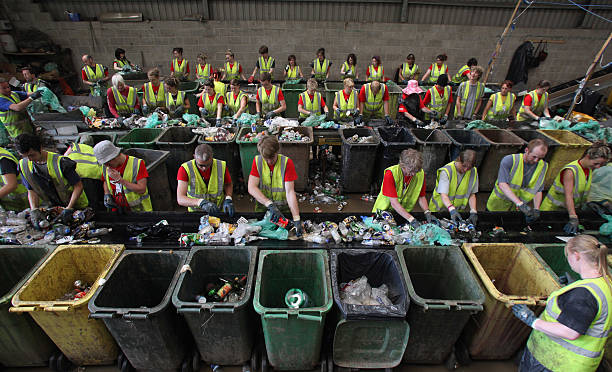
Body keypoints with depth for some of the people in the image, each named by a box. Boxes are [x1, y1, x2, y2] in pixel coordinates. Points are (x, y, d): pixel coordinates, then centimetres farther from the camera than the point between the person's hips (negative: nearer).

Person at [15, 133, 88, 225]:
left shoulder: (60, 162, -25)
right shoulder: (23, 165, -6)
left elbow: (78, 186, -21)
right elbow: (31, 190, -1)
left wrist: (69, 209, -26)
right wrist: (34, 210, -17)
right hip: (54, 206, 4)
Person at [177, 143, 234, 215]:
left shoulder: (222, 166, -9)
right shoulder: (185, 169, -14)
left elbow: (228, 185, 9)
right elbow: (180, 199, -20)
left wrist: (228, 199, -11)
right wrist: (201, 202, -37)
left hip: (218, 212, 0)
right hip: (195, 214, 0)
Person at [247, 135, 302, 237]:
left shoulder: (287, 163, -13)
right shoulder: (257, 161, -7)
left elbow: (290, 191, -18)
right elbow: (251, 188, -16)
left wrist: (296, 219, -29)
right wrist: (270, 205, -30)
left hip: (283, 206, -1)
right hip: (262, 205, 2)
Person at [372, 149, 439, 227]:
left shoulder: (420, 173, -7)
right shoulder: (391, 174, -22)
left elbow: (421, 197, 6)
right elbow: (394, 203, -25)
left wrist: (427, 213, -11)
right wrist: (411, 220, -32)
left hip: (405, 213, 3)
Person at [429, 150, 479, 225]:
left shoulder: (473, 172, -4)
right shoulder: (446, 171, -19)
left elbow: (472, 195, 2)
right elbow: (443, 195, -28)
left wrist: (473, 212, -13)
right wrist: (452, 210, -44)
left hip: (459, 211, 3)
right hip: (439, 209, -3)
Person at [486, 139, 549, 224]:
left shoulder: (543, 166, -3)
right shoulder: (509, 160, -18)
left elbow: (538, 190, 0)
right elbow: (502, 185, -30)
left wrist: (536, 209, -17)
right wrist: (519, 204, -39)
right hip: (497, 207, -3)